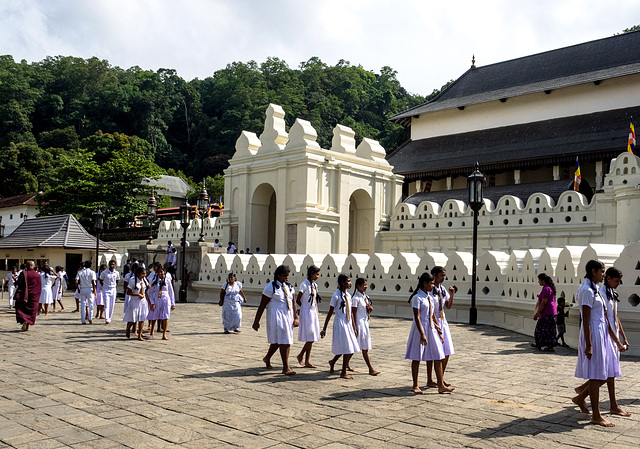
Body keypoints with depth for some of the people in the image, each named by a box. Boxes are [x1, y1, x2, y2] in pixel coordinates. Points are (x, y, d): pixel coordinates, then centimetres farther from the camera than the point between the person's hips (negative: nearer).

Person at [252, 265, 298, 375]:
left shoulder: (289, 287, 11)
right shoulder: (271, 287, -9)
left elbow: (293, 303, 14)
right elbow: (262, 305, -8)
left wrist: (295, 317, 6)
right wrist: (256, 321, -8)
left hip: (288, 316, 7)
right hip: (276, 316, -6)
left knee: (277, 340, 13)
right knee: (283, 341, -10)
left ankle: (267, 358, 37)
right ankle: (286, 368, -5)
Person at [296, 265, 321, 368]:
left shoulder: (315, 285, 11)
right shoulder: (304, 285, -10)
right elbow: (298, 300, -7)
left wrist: (317, 314, 12)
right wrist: (304, 307, 4)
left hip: (313, 312, 7)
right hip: (306, 312, -7)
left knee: (311, 339, 6)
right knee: (310, 337, -11)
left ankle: (307, 361, 10)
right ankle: (301, 355, 9)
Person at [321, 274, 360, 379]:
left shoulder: (348, 295, 10)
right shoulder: (336, 296, -11)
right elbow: (330, 313, -9)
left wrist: (354, 328, 16)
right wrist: (324, 329, -8)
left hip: (348, 323, 7)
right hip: (340, 323, -7)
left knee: (352, 349, 9)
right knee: (347, 349, -6)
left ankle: (332, 362, 29)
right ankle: (343, 373, 9)